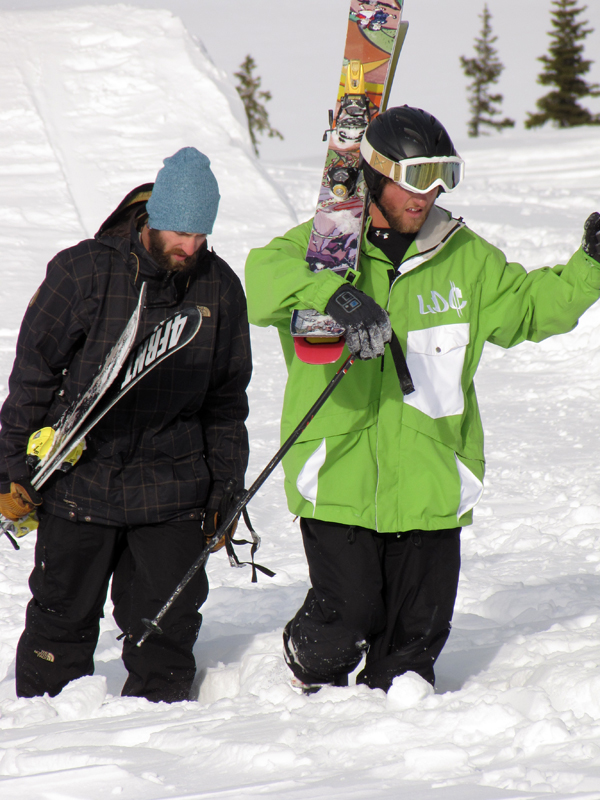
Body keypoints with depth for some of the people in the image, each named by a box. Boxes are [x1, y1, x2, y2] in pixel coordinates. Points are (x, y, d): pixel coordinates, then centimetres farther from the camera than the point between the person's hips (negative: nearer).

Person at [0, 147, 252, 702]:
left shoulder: (218, 287, 4)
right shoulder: (82, 272, -7)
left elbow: (226, 398, 14)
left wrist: (226, 491, 13)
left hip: (172, 487, 2)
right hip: (77, 483, -2)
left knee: (169, 625, 2)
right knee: (63, 617, 5)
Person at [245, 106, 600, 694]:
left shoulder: (464, 257, 11)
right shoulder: (322, 245, -2)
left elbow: (530, 305, 21)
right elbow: (262, 278, -21)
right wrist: (333, 294, -38)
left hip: (428, 483, 4)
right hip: (339, 479, -3)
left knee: (419, 627, 7)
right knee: (347, 613, -7)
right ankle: (312, 671, 24)